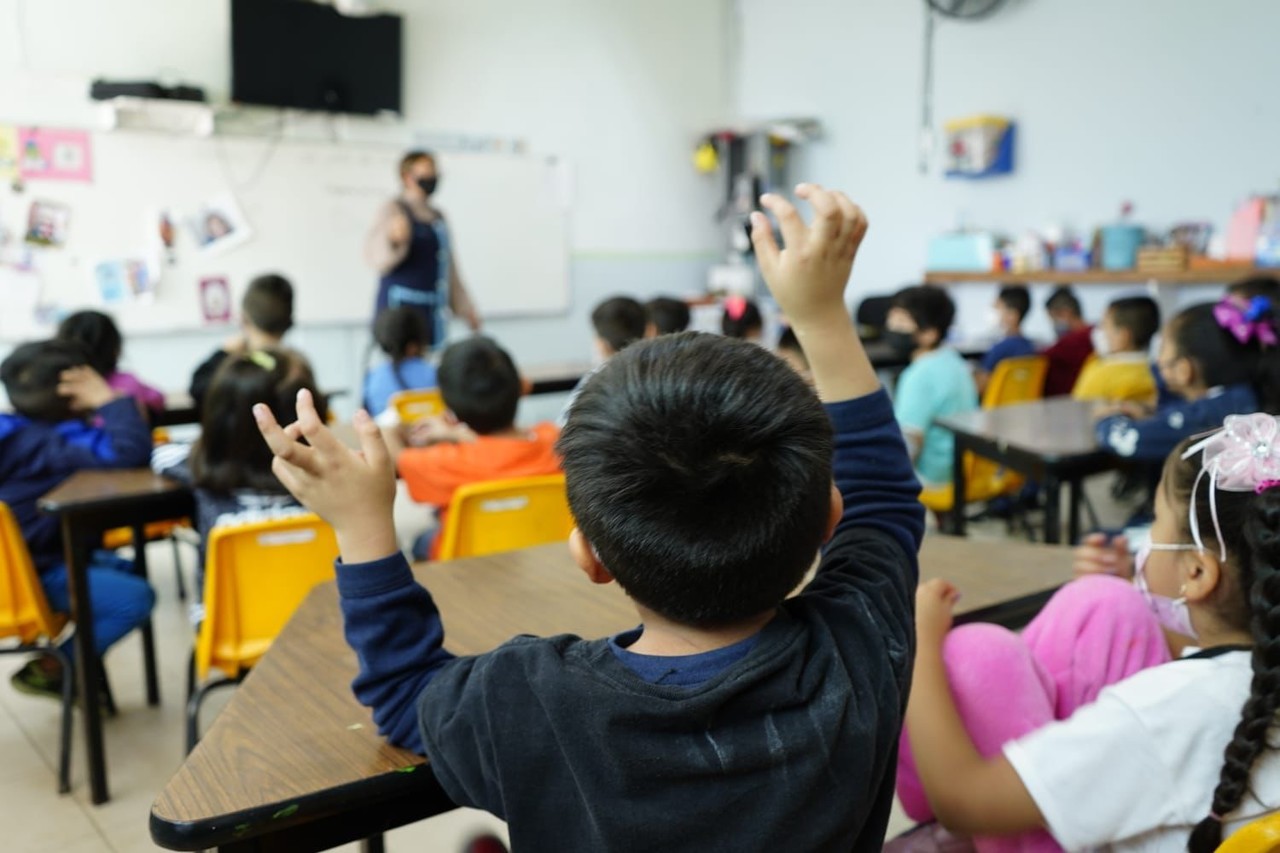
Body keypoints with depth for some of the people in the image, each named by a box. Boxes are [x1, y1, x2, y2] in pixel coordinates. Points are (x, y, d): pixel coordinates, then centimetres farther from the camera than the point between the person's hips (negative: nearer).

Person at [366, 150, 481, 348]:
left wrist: (465, 307, 21)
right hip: (400, 306, -7)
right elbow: (375, 256, -21)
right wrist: (394, 240, -41)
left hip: (431, 312, 7)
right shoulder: (394, 210, -5)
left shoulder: (437, 216, 15)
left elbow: (449, 268, 21)